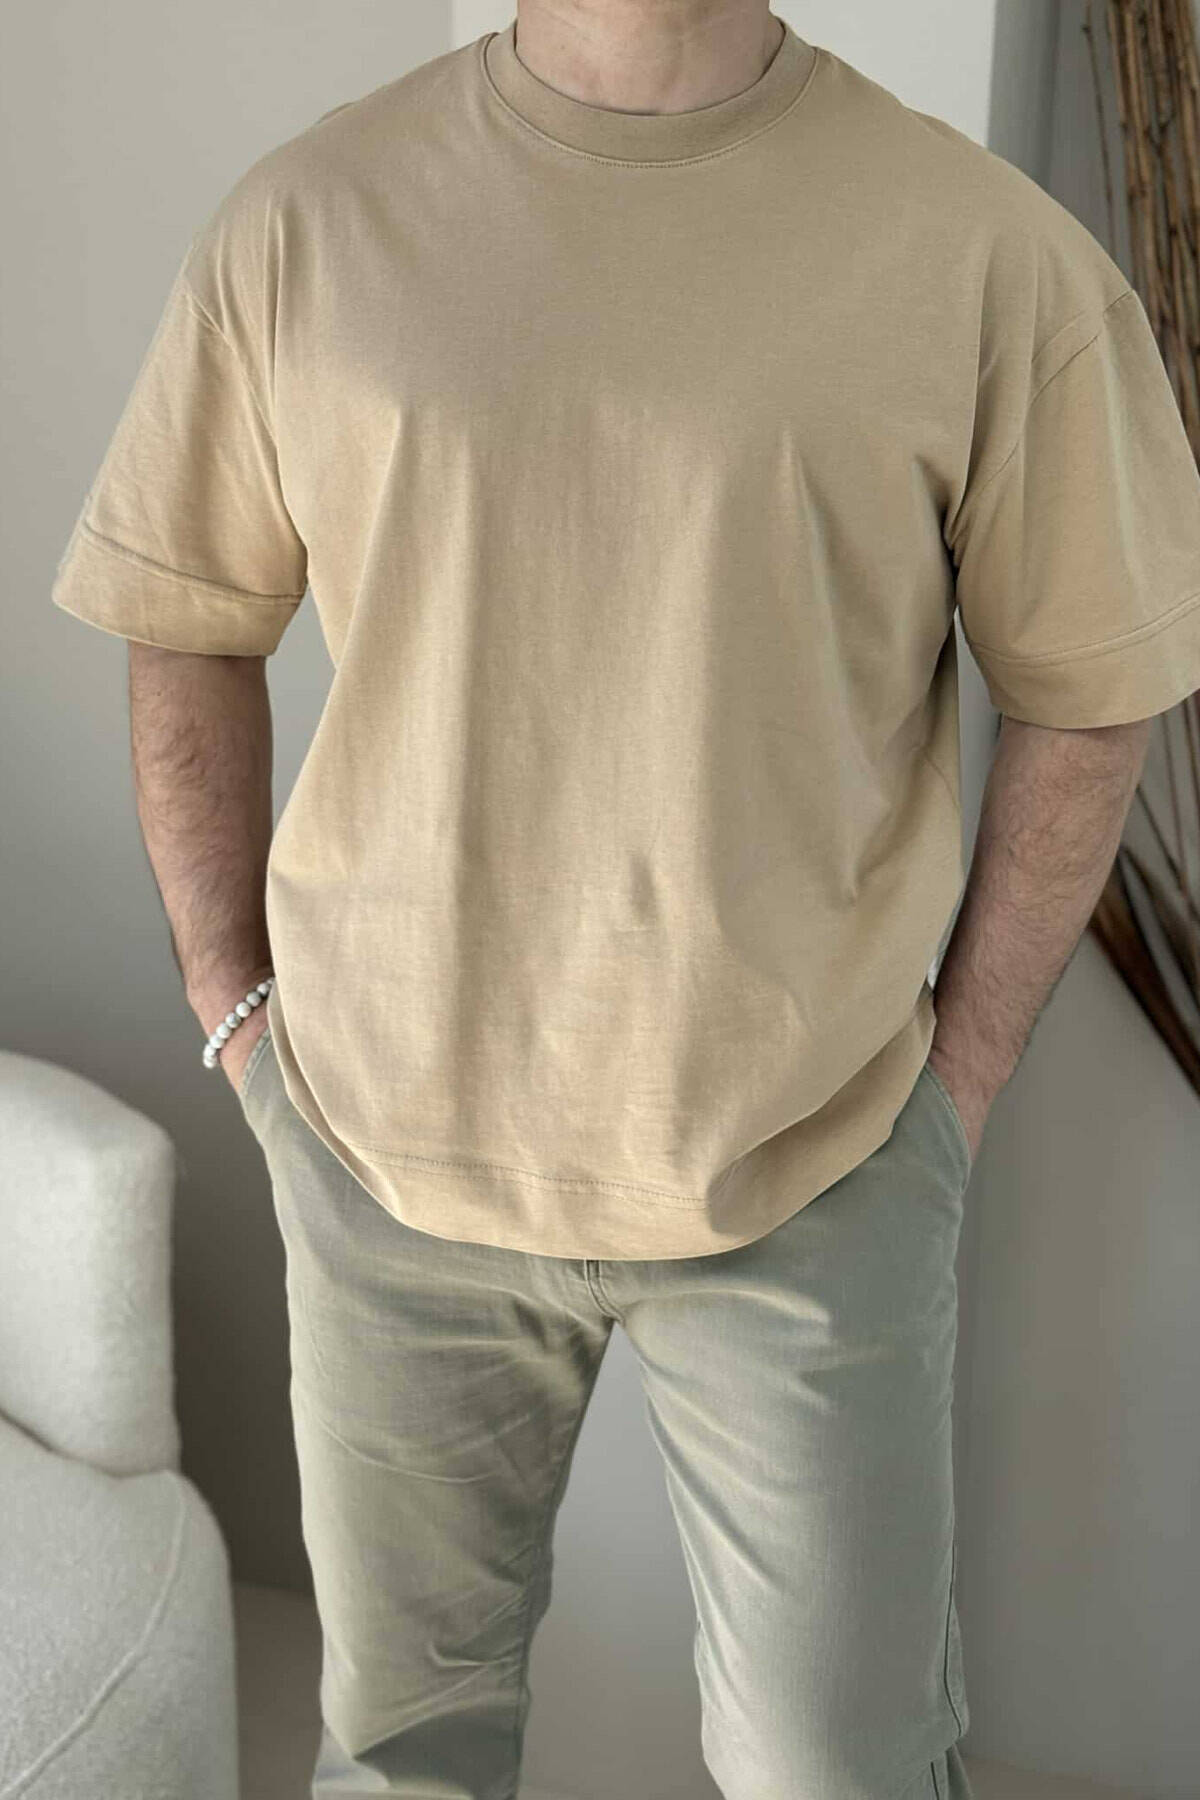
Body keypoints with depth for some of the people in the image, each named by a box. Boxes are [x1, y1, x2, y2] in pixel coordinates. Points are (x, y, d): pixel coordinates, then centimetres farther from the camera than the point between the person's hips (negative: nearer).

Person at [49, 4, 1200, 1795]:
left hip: (812, 1177, -1)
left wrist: (959, 1080, -3)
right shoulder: (299, 222, -3)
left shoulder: (988, 252, -9)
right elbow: (189, 637, 6)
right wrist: (236, 1005, 2)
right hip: (387, 1150, 2)